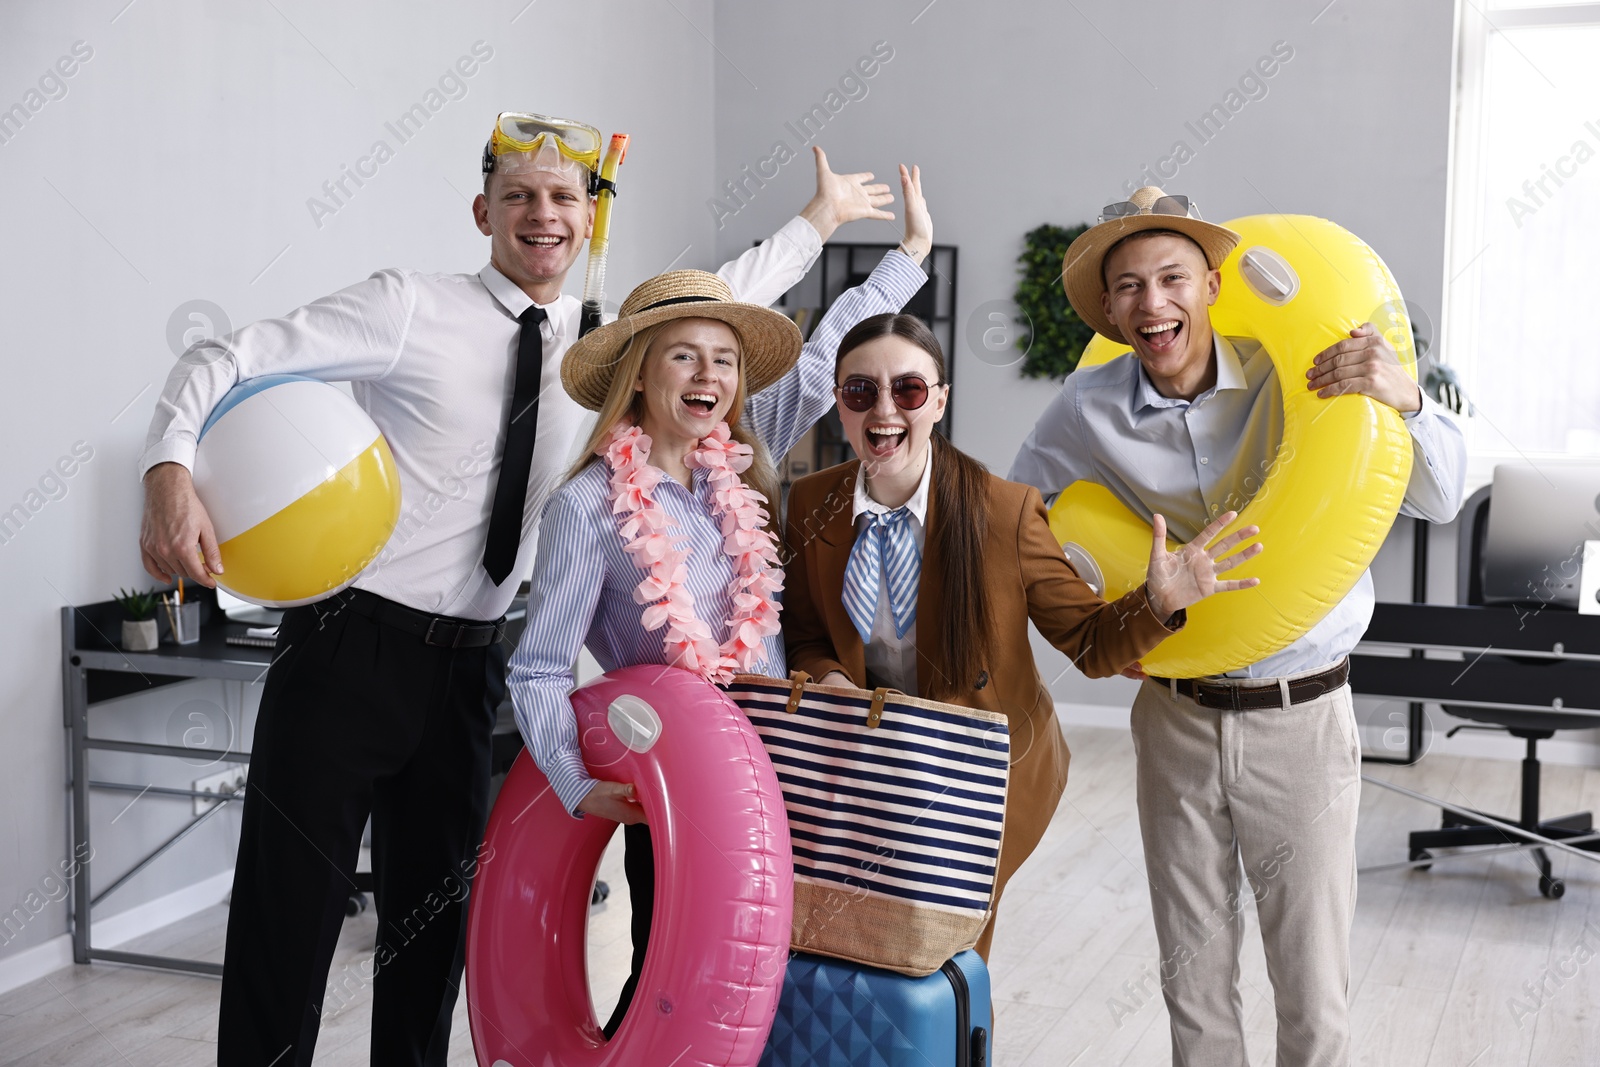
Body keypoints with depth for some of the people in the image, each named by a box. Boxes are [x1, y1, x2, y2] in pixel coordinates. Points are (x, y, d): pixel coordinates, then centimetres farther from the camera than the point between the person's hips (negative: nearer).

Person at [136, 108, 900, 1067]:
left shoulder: (601, 345, 9)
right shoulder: (411, 309, -9)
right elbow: (228, 361, -11)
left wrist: (820, 218, 32)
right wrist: (170, 476, -28)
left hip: (467, 663, 6)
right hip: (352, 646, -5)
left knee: (437, 913, 14)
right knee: (292, 914, -4)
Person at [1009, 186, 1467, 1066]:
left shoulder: (1294, 380, -12)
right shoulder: (1088, 409, -7)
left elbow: (1441, 501, -13)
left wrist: (1404, 401, -32)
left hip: (1301, 718, -2)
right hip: (1176, 718, 2)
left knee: (1314, 995, 6)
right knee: (1193, 981, 15)